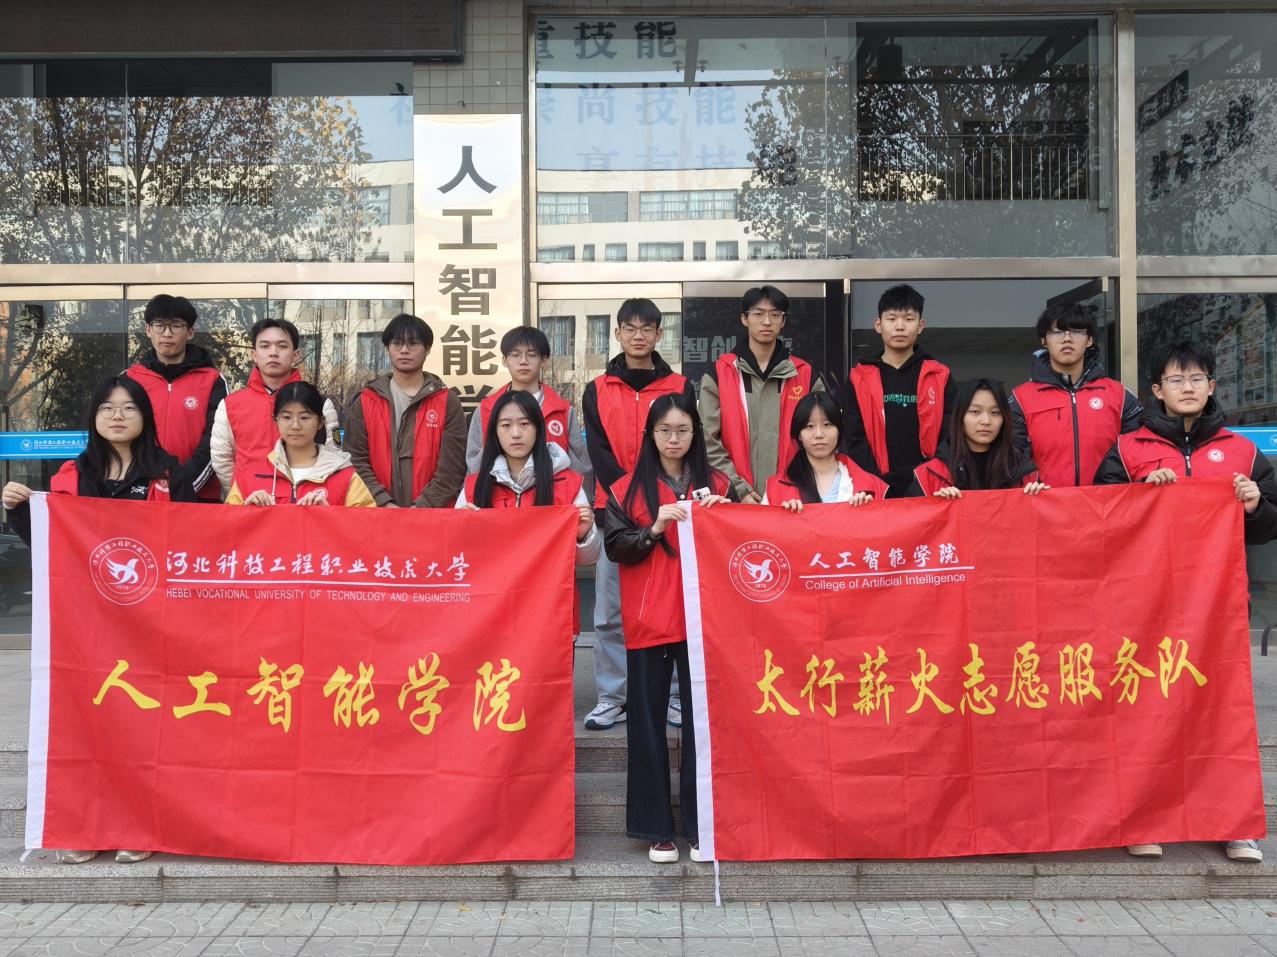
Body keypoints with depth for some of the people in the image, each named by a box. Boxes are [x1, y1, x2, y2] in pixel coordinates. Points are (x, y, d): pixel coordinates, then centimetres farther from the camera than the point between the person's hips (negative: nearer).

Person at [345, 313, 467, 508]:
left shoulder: (447, 402, 3)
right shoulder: (365, 402, 8)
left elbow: (452, 465, -5)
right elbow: (356, 460, 1)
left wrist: (421, 507, -15)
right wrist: (384, 504, -12)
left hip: (434, 515, -1)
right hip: (378, 516, 1)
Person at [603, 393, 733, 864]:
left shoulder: (717, 484, 10)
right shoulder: (628, 488, 6)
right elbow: (614, 546, -3)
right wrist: (655, 528, -17)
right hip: (648, 622, 0)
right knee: (648, 722, 3)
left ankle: (701, 825, 13)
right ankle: (656, 828, 14)